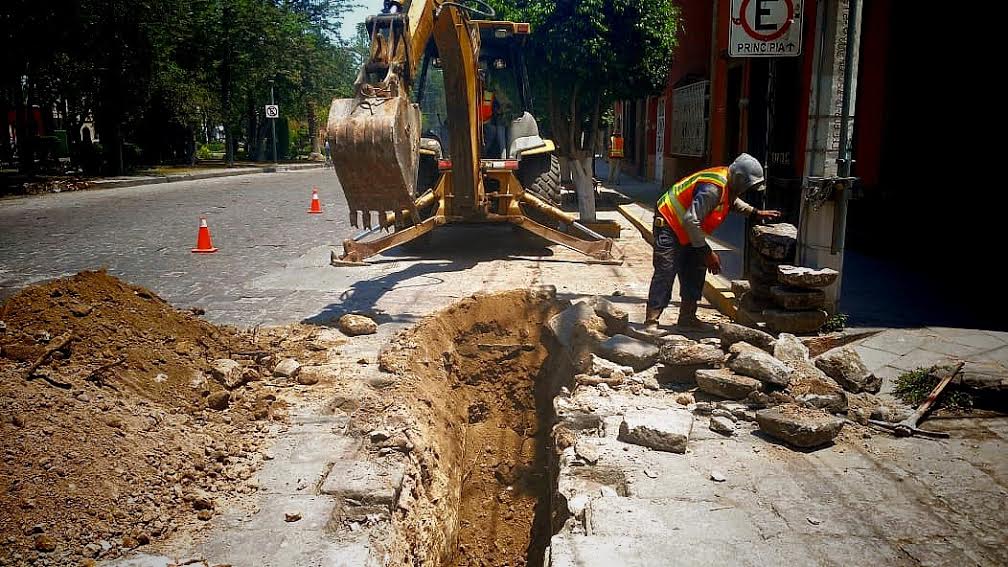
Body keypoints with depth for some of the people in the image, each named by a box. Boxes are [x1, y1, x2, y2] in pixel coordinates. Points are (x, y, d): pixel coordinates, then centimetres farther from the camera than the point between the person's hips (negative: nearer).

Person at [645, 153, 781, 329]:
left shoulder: (729, 184, 0)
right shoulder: (712, 188, -31)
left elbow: (732, 201, 26)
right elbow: (691, 220, -34)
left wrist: (756, 213, 14)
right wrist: (708, 252, -28)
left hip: (687, 230, 10)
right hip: (669, 224, -10)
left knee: (696, 270, 9)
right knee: (666, 272, -15)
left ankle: (687, 317, 17)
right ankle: (651, 320, -14)